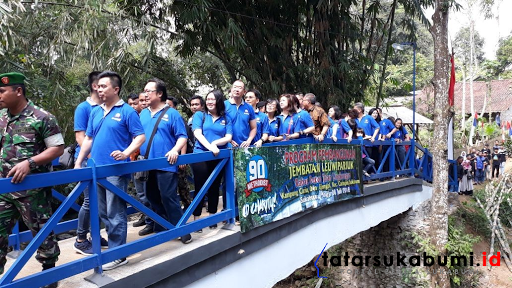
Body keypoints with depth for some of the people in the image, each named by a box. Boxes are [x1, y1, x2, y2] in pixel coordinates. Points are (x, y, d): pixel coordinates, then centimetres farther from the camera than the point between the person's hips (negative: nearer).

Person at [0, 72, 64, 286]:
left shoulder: (42, 118, -12)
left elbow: (58, 148, -12)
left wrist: (29, 163, -22)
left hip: (32, 190, -6)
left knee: (42, 232, 8)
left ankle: (50, 271, 26)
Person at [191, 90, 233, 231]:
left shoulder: (226, 119, 9)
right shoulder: (199, 115, 4)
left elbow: (228, 137, -2)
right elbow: (198, 133, -11)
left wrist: (215, 142, -20)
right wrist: (209, 147, -26)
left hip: (219, 157, 2)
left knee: (214, 187, 10)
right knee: (200, 187, 1)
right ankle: (196, 219, 8)